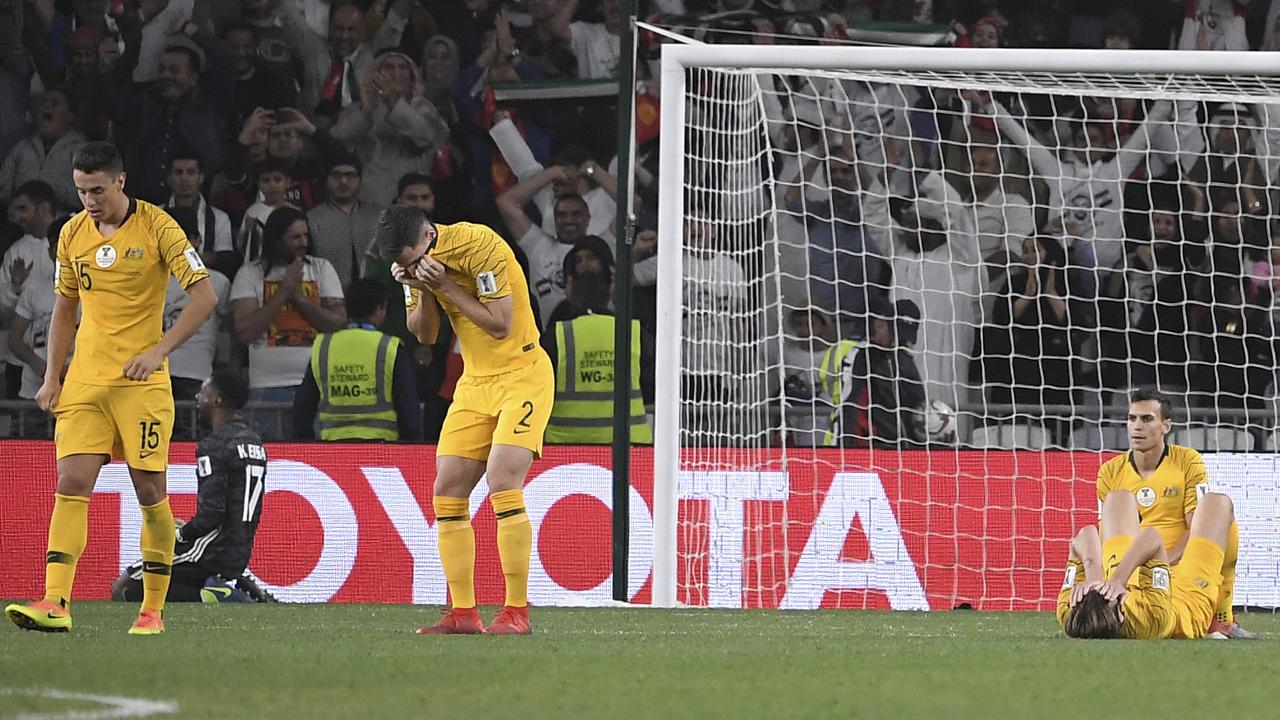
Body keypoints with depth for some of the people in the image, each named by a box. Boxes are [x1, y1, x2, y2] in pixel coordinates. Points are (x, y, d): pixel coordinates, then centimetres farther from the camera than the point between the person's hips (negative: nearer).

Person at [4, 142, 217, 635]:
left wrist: (159, 350, -20)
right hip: (85, 381, 4)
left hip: (142, 382, -4)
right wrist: (52, 377, 9)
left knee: (149, 491, -2)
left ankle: (153, 609, 9)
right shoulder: (73, 233, 8)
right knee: (71, 484, -9)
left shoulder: (157, 228, -7)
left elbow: (204, 295, -10)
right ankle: (55, 604, -17)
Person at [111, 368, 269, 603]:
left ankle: (206, 595, -15)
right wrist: (186, 529, 18)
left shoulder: (215, 445, -16)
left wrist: (179, 536, -3)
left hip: (214, 554, -9)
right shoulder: (255, 442, 14)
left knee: (123, 589, -4)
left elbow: (211, 514, -22)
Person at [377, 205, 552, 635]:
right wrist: (422, 291, -11)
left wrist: (445, 286, -22)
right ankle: (463, 613, 4)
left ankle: (516, 612, -17)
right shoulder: (419, 259, 3)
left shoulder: (479, 245, -20)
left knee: (502, 483, -20)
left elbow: (500, 324, -20)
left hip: (522, 376, -8)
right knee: (447, 491, -1)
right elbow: (421, 335, 7)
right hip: (475, 383, 8)